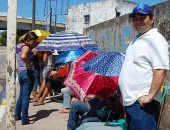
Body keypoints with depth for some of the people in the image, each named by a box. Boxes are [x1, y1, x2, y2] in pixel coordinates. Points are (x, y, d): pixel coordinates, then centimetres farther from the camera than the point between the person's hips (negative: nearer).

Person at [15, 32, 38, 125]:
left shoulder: (18, 46, 11)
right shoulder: (26, 47, -14)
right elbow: (23, 56, -34)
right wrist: (28, 64, -20)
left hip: (20, 72, 9)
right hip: (28, 73, -9)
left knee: (21, 95, 20)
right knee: (26, 97, -4)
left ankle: (17, 115, 29)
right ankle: (25, 119, 1)